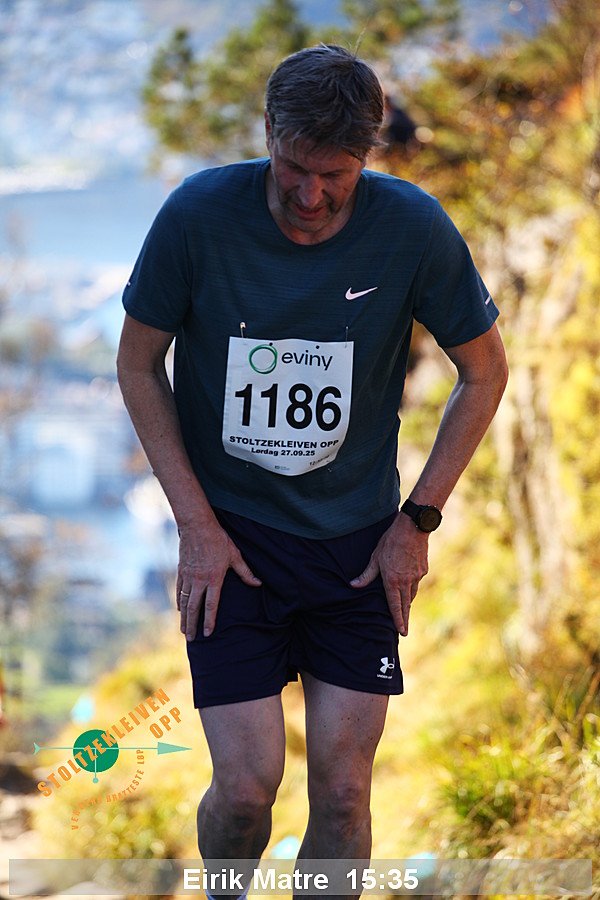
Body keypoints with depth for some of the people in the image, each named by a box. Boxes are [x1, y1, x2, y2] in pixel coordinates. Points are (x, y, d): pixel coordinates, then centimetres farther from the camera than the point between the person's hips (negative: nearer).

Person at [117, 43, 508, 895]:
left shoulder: (413, 229, -12)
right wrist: (195, 522, -6)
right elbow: (139, 363, 0)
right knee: (247, 785, -7)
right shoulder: (198, 215, -14)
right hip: (231, 535, -1)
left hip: (359, 541, 1)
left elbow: (485, 372, 3)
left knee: (343, 788, -2)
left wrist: (417, 520, -1)